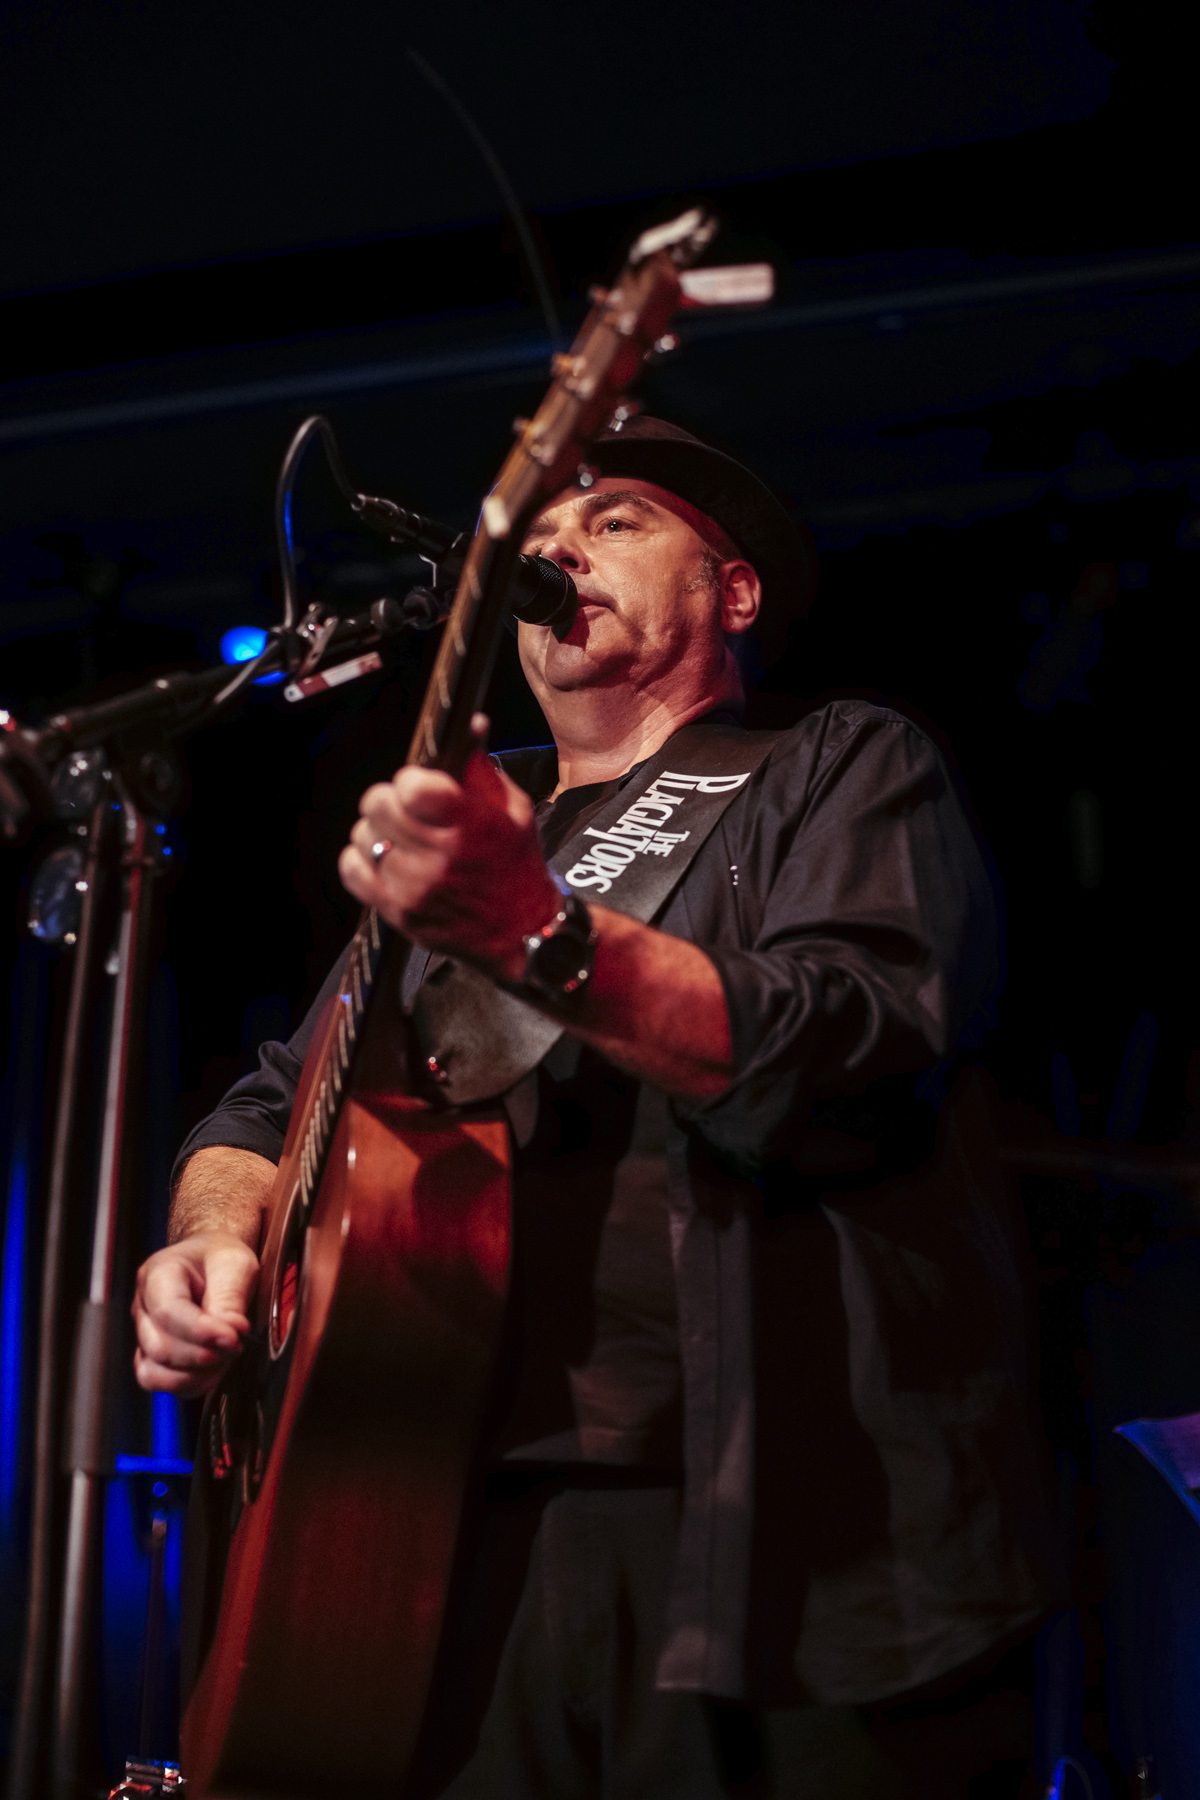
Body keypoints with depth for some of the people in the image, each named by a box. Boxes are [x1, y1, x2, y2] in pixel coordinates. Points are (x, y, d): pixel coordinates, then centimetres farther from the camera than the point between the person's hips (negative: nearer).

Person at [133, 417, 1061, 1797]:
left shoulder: (845, 767, 7)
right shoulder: (451, 838, 24)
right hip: (488, 1541, 4)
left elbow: (852, 1071, -12)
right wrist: (217, 1236, 0)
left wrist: (535, 934, -26)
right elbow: (275, 1107, 23)